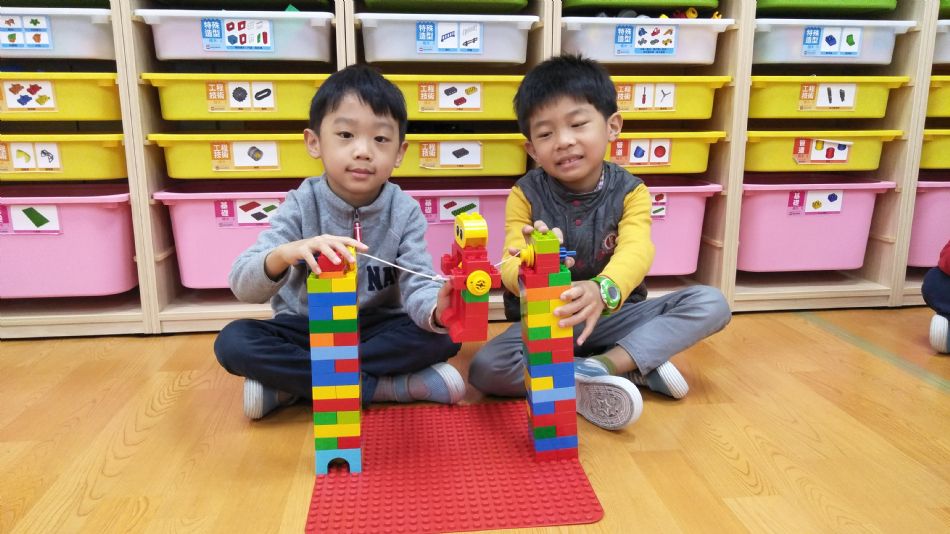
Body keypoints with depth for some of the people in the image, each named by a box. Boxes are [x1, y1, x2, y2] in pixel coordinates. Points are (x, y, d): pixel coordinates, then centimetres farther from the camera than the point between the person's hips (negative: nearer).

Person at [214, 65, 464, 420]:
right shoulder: (301, 205, -14)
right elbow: (243, 287, -22)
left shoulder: (405, 212, -12)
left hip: (377, 331, 1)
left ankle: (288, 383, -20)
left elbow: (417, 287, -23)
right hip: (307, 330, 0)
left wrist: (437, 310, -48)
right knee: (233, 342, -25)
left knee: (443, 335, -26)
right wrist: (284, 254, -45)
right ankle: (390, 385, -25)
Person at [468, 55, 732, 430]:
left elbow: (636, 252, -28)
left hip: (612, 316, 1)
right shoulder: (526, 195, -7)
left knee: (711, 303, -17)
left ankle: (605, 365, -26)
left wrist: (601, 291, -52)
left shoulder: (629, 191, -8)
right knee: (486, 368, -29)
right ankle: (636, 366, -26)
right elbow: (510, 268, -19)